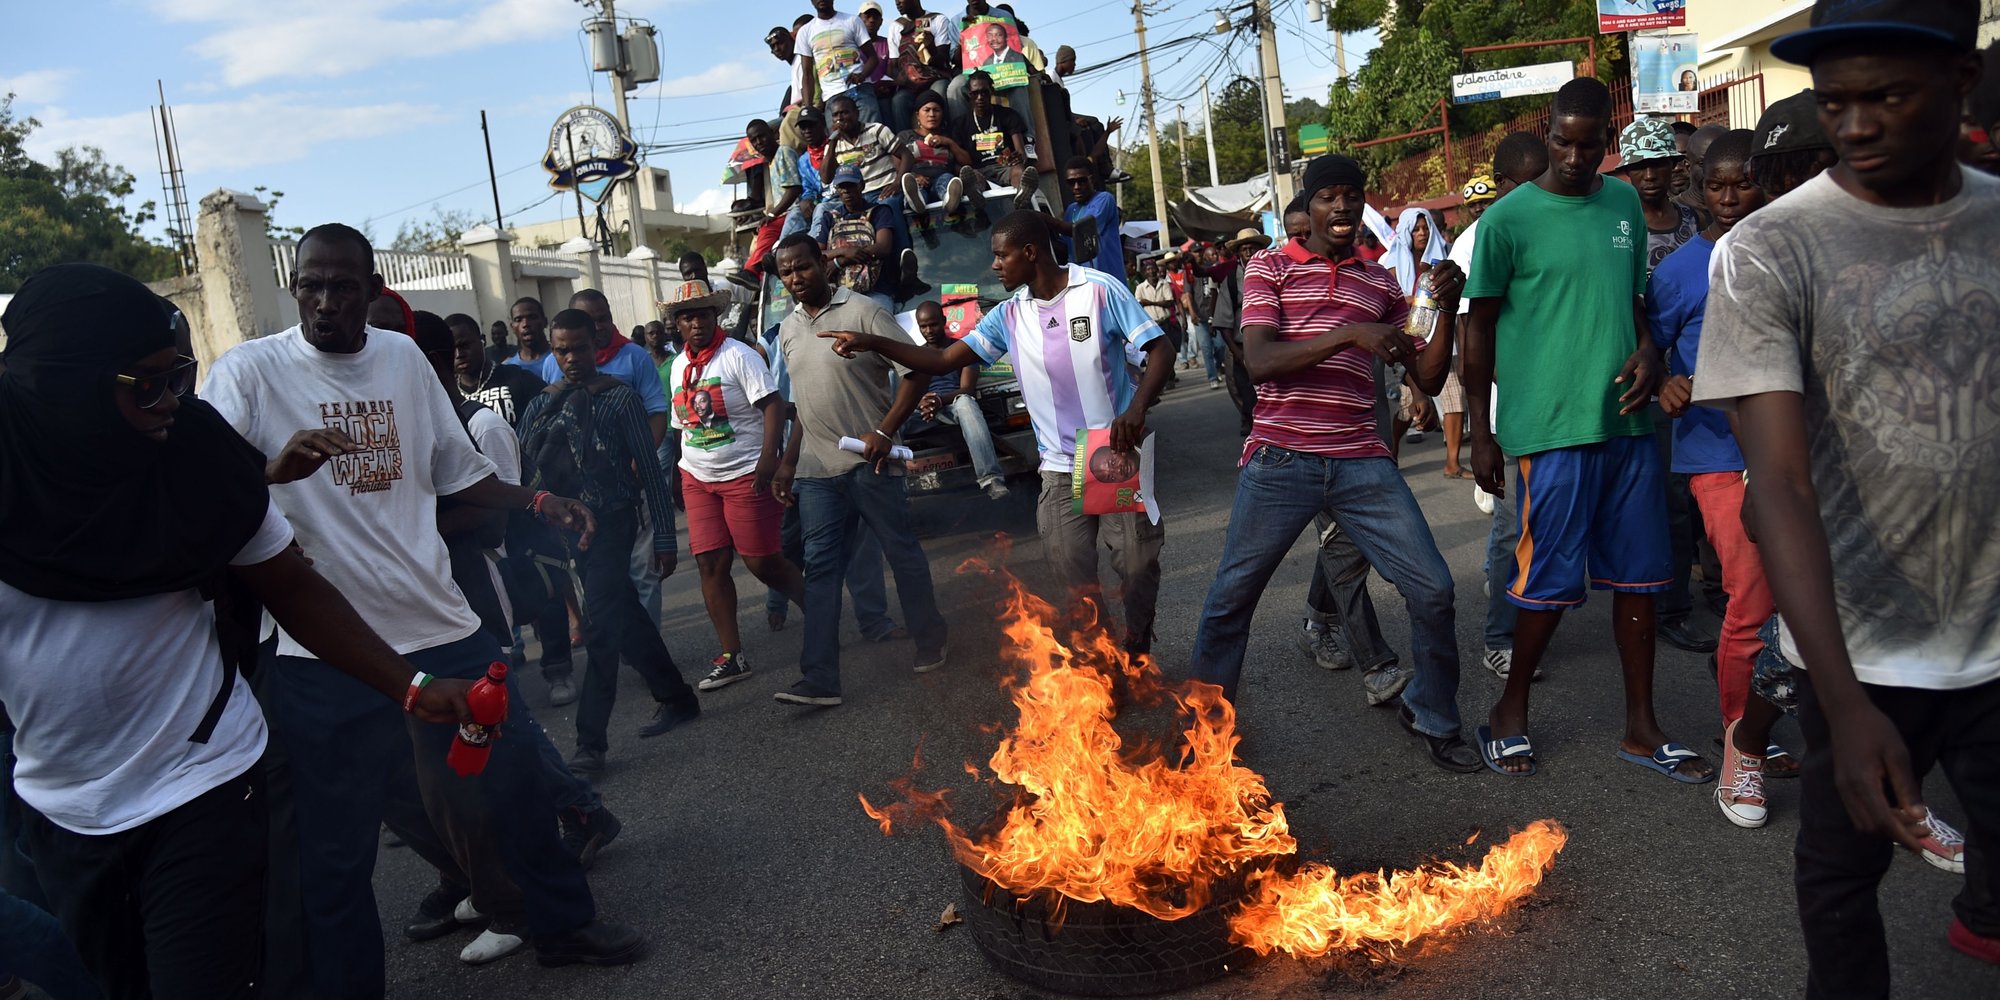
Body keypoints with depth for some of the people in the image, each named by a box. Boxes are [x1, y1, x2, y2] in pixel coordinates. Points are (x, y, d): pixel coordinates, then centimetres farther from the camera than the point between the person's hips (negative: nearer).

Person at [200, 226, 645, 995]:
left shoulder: (405, 359, 8)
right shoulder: (249, 371, -6)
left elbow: (460, 473, 14)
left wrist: (540, 504, 0)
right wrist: (276, 470, -35)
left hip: (441, 627, 5)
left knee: (517, 778, 16)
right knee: (336, 845, 6)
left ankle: (561, 924, 37)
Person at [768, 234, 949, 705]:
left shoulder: (862, 312, -7)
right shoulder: (788, 330, 12)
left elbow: (916, 369, -11)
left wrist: (885, 431, -18)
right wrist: (788, 462, 14)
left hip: (869, 463, -5)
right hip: (816, 471, 5)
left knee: (902, 553, 7)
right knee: (820, 568, 1)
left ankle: (931, 641, 28)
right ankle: (820, 679, 2)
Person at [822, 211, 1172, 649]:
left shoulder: (1099, 290, -8)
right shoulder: (1009, 316, 6)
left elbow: (1160, 349, -11)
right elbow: (943, 360, 6)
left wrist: (1137, 408, -27)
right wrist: (872, 342, -3)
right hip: (1061, 470, 4)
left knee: (1139, 565, 5)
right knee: (1077, 583, 3)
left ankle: (1137, 658, 26)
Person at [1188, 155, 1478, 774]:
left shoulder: (1381, 284, 15)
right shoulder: (1270, 267, 4)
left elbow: (1428, 378, 12)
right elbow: (1259, 360, -12)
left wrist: (1446, 308, -4)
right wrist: (1349, 334, -22)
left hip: (1360, 463, 3)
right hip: (1281, 461, -3)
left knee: (1432, 590, -1)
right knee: (1231, 597, 4)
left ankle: (1431, 718, 22)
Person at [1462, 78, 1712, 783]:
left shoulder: (1625, 203, 11)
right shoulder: (1508, 218, -6)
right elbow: (1480, 329, -3)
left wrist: (1649, 349, 0)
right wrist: (1480, 433, -4)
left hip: (1625, 422, 6)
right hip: (1551, 430, -6)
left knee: (1638, 577, 9)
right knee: (1552, 582, 0)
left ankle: (1641, 728, 22)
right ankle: (1510, 713, 20)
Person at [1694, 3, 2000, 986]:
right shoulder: (1768, 253, -14)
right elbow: (1780, 483, -21)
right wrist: (1845, 702, -28)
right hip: (1864, 652, -3)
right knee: (1843, 869, 13)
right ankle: (1847, 986, 42)